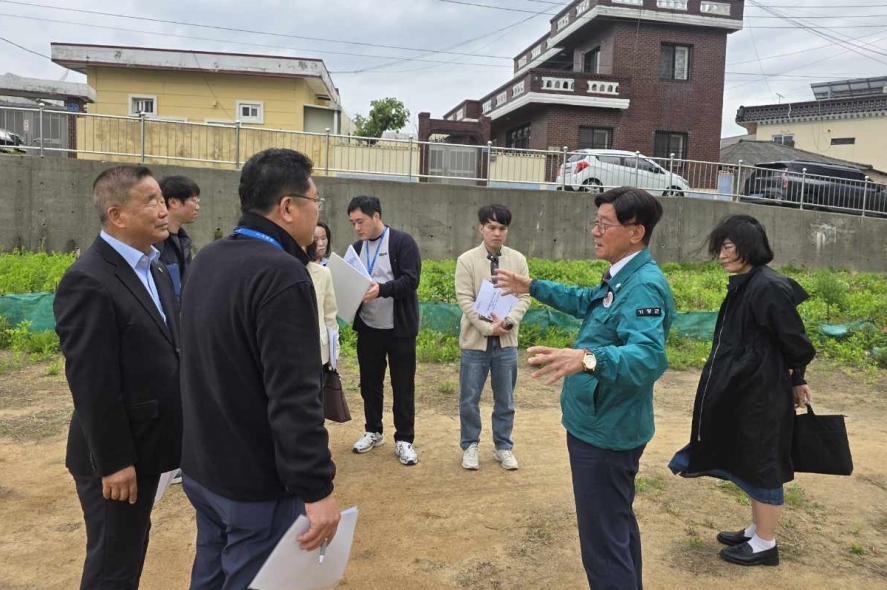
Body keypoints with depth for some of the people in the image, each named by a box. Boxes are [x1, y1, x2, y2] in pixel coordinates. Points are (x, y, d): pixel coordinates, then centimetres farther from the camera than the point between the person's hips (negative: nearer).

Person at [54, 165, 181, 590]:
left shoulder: (153, 268, 8)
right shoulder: (89, 281, -21)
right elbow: (92, 384, -22)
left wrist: (174, 433, 13)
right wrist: (113, 462, -19)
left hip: (145, 445, 8)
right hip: (115, 456, -8)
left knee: (131, 553, 22)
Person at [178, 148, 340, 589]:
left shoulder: (207, 259, 4)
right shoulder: (282, 274, -24)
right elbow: (294, 397, -27)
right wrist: (318, 488, -21)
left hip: (201, 465, 8)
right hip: (257, 481, -8)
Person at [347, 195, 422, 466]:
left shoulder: (403, 242, -9)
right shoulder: (356, 248, 8)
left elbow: (411, 280, -17)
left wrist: (381, 289, -32)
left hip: (399, 328, -5)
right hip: (367, 328, 5)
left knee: (403, 386, 4)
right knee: (369, 382, 15)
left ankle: (404, 440, 16)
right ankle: (373, 431, 32)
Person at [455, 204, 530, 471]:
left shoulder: (518, 260, 2)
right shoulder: (466, 260, -5)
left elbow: (524, 297, 0)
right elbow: (465, 300, -10)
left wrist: (508, 321, -17)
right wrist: (488, 327, -19)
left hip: (506, 342, 2)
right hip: (475, 340, -2)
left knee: (505, 399, 13)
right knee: (469, 398, 8)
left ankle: (503, 447, 29)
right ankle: (470, 446, 26)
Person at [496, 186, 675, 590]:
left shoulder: (644, 286, -24)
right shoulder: (622, 277, 8)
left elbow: (648, 357, -38)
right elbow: (585, 302, 27)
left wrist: (589, 358, -55)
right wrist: (532, 287, 30)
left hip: (604, 431, -11)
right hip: (602, 424, 11)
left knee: (603, 542, 0)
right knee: (618, 524, 27)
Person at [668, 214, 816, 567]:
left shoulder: (769, 287, -22)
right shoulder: (744, 285, 7)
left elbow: (794, 341, -16)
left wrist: (796, 380, -2)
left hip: (762, 395, -9)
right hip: (743, 391, 9)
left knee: (761, 465, 5)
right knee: (750, 464, 19)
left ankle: (765, 545, 21)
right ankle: (757, 531, 35)